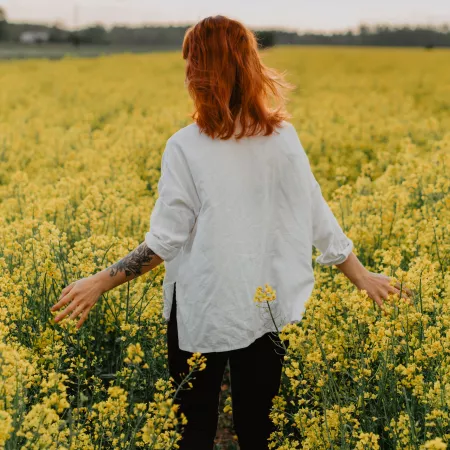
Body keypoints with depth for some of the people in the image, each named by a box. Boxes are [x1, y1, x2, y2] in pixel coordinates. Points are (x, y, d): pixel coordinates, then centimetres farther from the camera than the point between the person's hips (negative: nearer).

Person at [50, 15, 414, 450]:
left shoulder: (185, 147, -15)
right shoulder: (285, 137, -4)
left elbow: (165, 242, -14)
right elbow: (318, 219, 2)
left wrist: (99, 283, -6)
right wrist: (362, 276, 14)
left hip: (202, 311, -3)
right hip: (268, 309, 3)